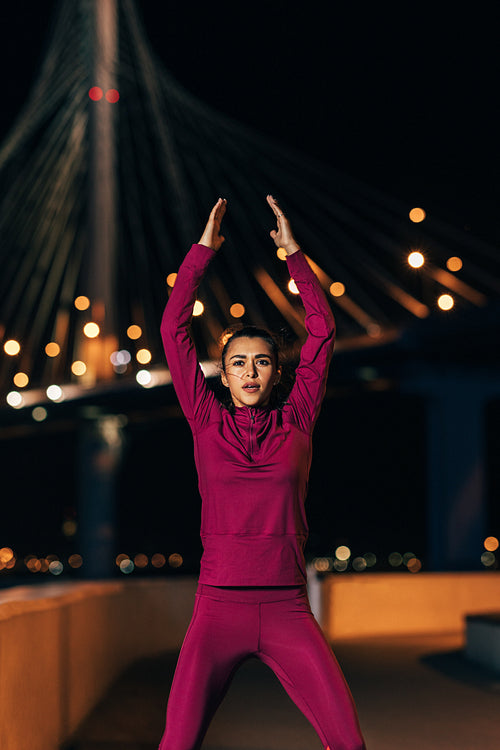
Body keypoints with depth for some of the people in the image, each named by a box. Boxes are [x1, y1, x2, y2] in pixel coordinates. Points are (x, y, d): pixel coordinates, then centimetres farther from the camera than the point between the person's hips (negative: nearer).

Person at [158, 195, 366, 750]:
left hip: (287, 611, 1)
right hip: (219, 606, -1)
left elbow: (322, 331, 9)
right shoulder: (207, 423, 8)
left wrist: (294, 254, 11)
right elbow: (173, 328, 6)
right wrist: (203, 250, 8)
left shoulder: (296, 423, 10)